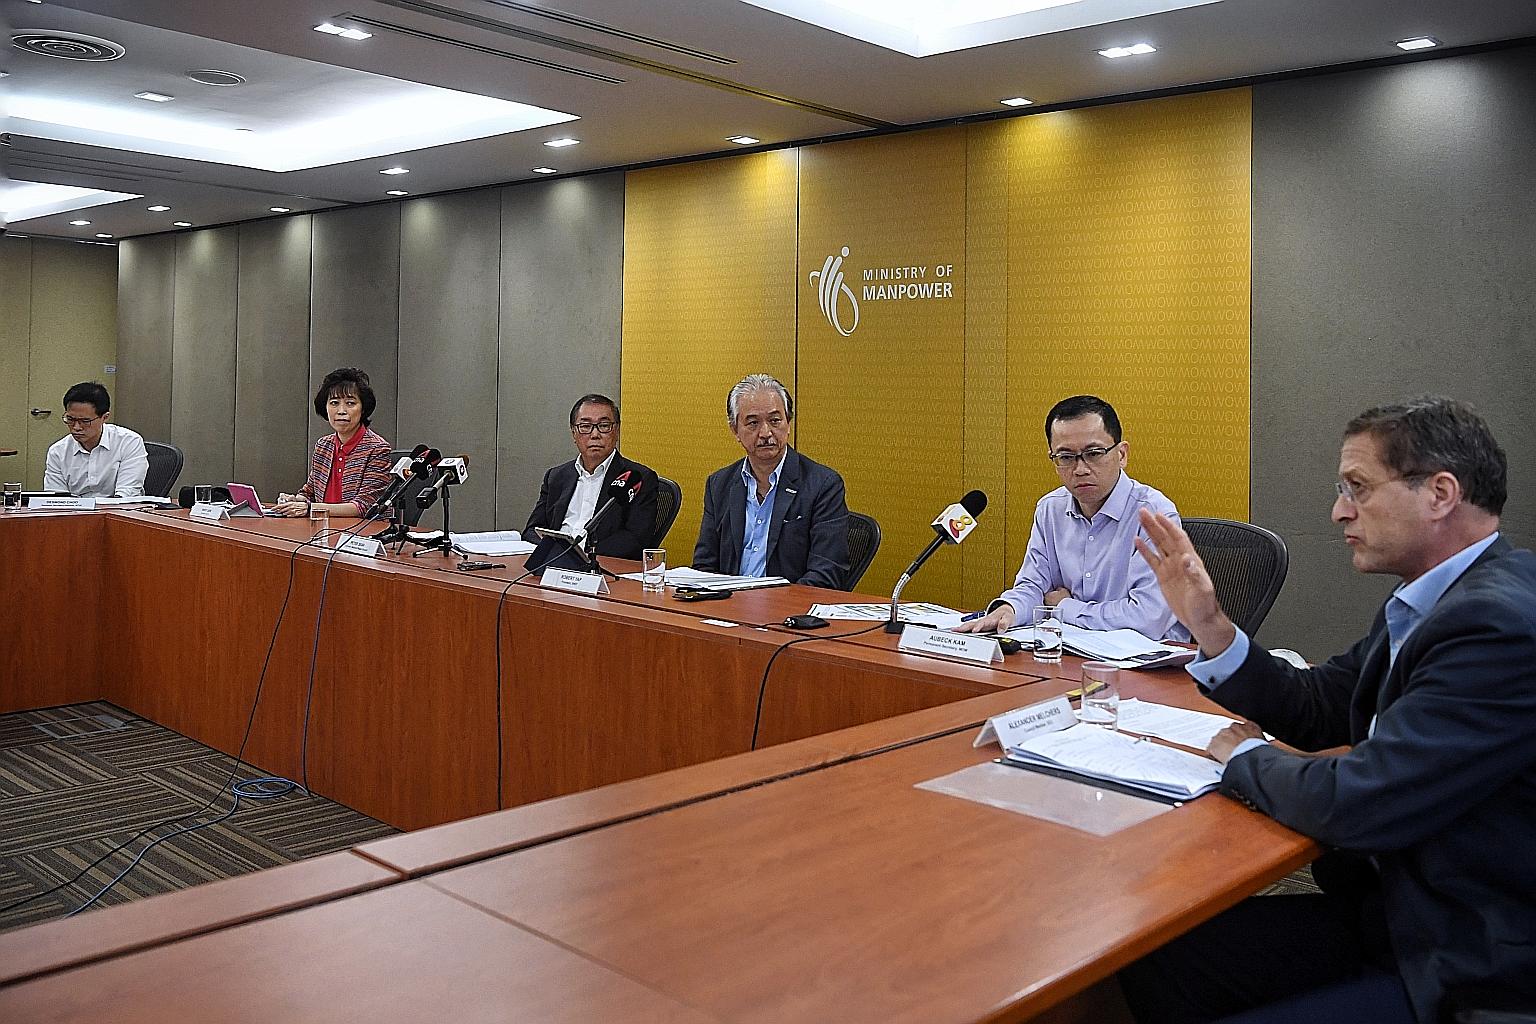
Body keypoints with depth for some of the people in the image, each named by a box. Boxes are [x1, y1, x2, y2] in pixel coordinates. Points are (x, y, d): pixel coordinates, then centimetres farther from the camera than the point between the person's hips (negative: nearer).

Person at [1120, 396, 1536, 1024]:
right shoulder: (1423, 604, 7)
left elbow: (1355, 803, -28)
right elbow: (1313, 711, 13)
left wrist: (1245, 757, -7)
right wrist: (1209, 624, -1)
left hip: (1472, 969, -9)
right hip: (1397, 907, 9)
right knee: (1156, 964, 1)